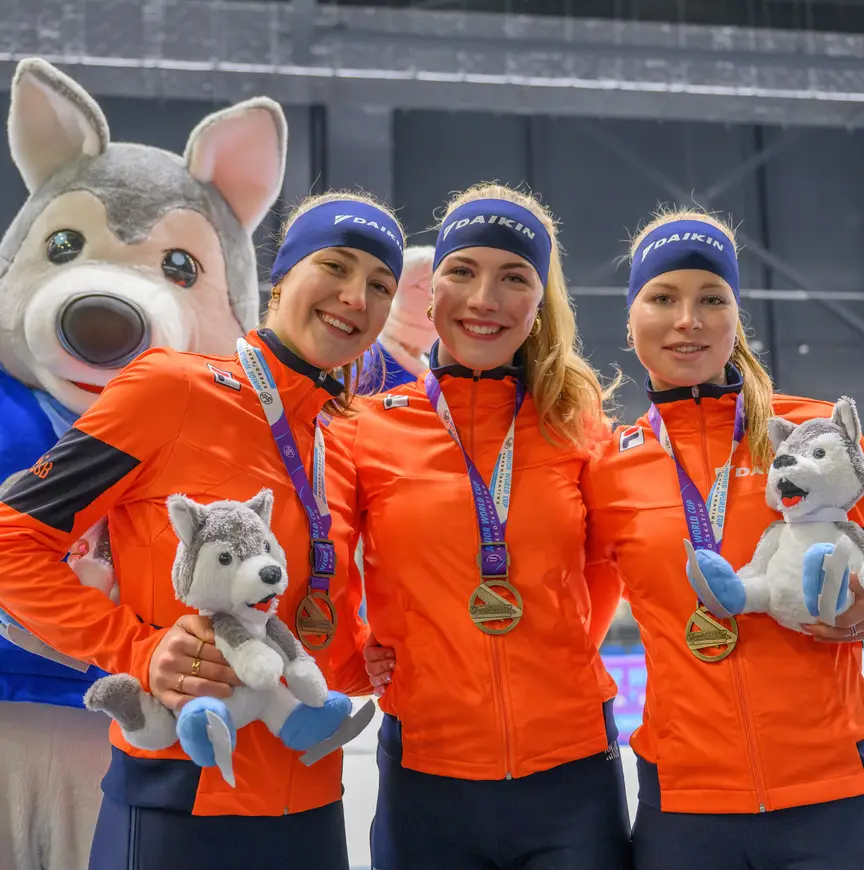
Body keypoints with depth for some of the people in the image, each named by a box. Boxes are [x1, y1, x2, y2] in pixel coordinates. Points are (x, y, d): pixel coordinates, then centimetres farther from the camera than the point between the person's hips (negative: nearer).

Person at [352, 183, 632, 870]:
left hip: (573, 775, 1)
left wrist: (559, 651, 5)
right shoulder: (368, 432, -2)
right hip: (427, 777, 0)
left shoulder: (576, 425, 2)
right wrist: (360, 652, -4)